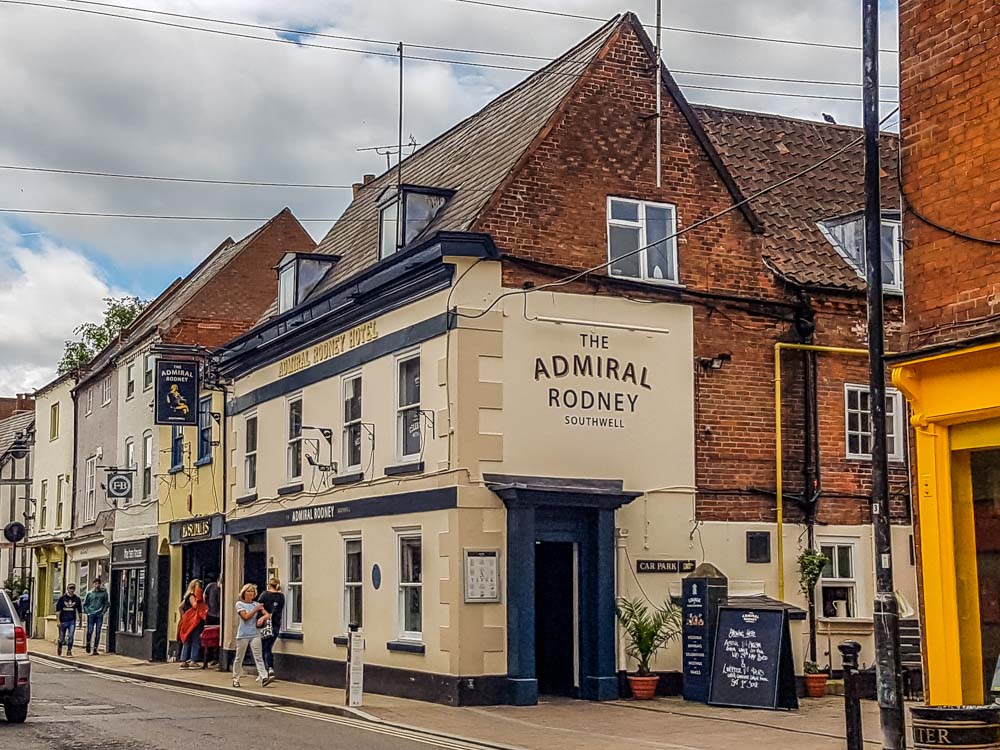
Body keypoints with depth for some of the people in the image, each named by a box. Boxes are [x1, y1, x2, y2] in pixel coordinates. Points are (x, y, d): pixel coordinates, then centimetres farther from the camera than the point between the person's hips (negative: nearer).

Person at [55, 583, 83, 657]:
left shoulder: (77, 599, 5)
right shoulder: (62, 598, -1)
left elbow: (79, 611, 13)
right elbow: (58, 610, -1)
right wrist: (58, 621, -8)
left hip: (72, 621, 1)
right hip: (63, 620, -1)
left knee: (71, 637, -9)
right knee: (61, 638, 8)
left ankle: (69, 651, -2)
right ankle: (59, 648, 34)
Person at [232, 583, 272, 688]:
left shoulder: (256, 604, 11)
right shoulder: (239, 604, 1)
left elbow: (268, 615, 5)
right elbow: (246, 616, -12)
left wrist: (262, 618, -16)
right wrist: (256, 609, -8)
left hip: (255, 634, 2)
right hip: (243, 635, -2)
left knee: (258, 657, -8)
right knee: (239, 658, 7)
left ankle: (263, 678, -18)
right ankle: (235, 679, 19)